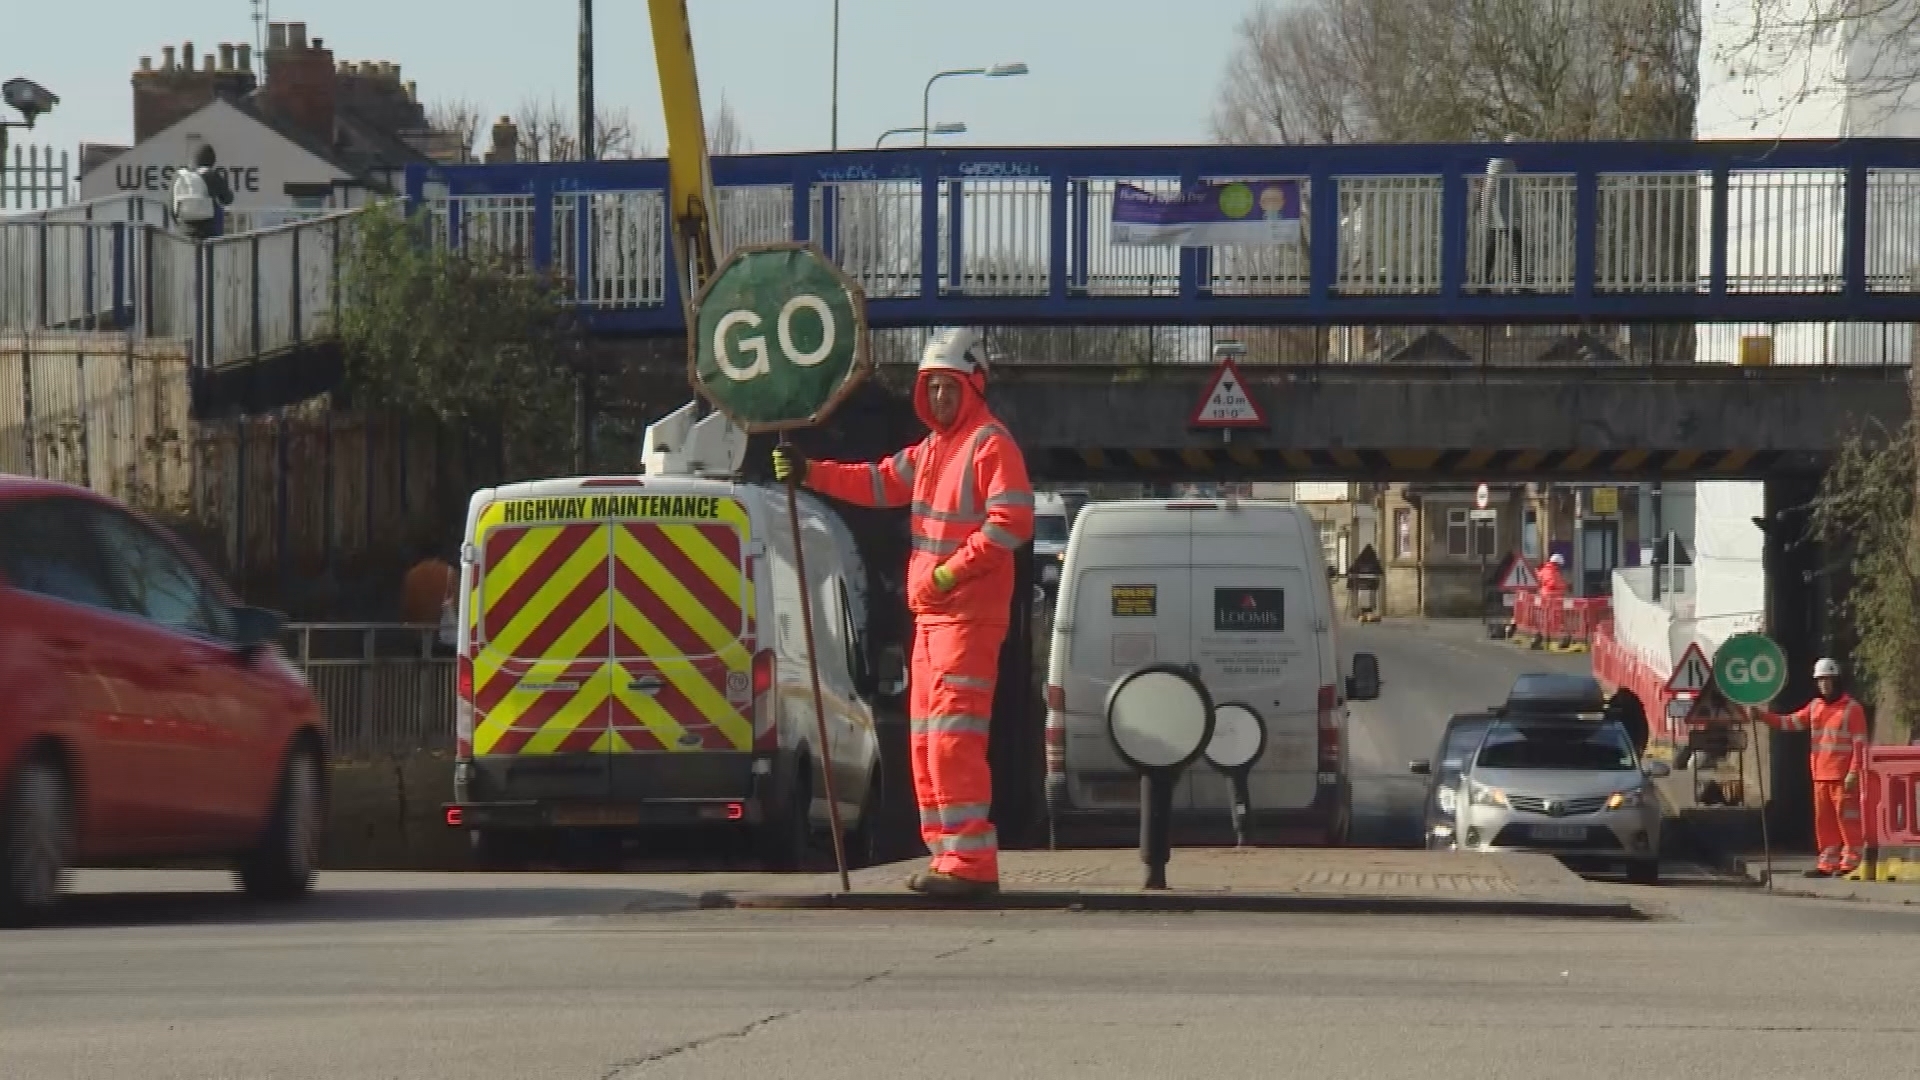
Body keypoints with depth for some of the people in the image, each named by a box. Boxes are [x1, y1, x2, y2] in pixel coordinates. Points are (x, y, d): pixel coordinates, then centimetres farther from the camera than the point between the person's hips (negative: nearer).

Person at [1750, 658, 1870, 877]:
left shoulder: (1851, 708, -5)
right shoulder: (1815, 707, 15)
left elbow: (1860, 744, -9)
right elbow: (1789, 723, 13)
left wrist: (1854, 772, -16)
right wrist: (1763, 716, 0)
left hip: (1843, 776, -7)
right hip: (1820, 776, 7)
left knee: (1847, 818, -8)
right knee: (1824, 820, 9)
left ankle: (1852, 863, -5)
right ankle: (1828, 863, 14)